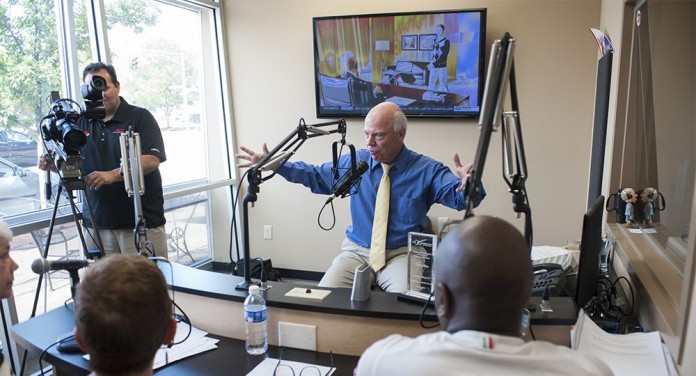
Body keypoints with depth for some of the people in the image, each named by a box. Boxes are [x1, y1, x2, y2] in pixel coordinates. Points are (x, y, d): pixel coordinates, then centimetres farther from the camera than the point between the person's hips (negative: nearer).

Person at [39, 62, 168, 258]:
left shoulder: (140, 117, -1)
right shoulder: (81, 122, 14)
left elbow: (152, 159, -13)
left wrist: (113, 175, -24)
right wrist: (52, 163, 0)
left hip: (142, 221, -4)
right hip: (96, 223, 4)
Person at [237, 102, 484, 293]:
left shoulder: (427, 170, -4)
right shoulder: (355, 162, 6)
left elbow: (459, 196, -17)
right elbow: (316, 175, 17)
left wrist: (467, 185, -43)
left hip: (402, 255, -2)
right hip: (357, 251, 3)